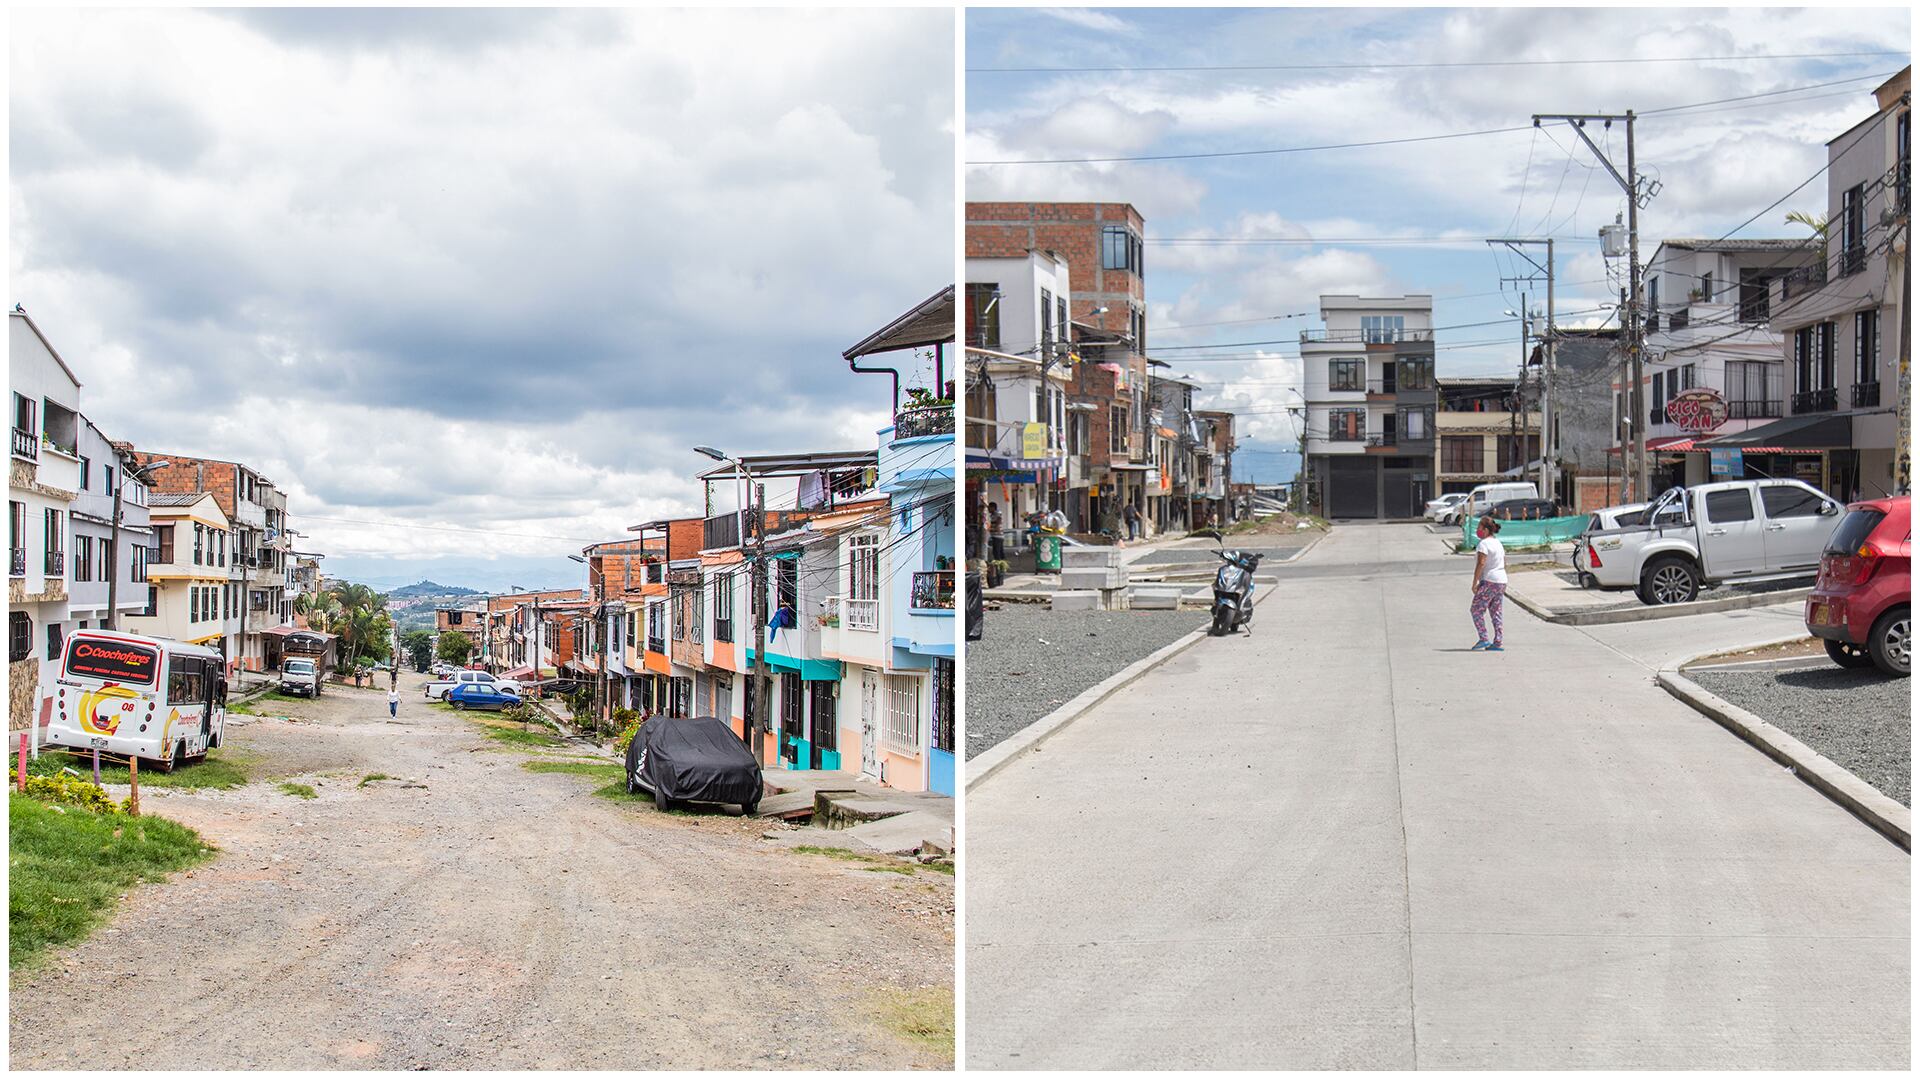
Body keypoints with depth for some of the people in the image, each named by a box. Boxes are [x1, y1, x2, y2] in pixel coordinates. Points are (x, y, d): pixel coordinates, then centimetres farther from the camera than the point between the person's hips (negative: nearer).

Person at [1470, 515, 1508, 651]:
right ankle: (1497, 643, 7)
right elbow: (1504, 564, 20)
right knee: (1496, 612, 10)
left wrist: (1475, 582, -18)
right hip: (1502, 581, 9)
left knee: (1477, 610, -1)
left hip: (1488, 581, -9)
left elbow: (1481, 564, -20)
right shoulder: (1498, 543, 17)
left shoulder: (1484, 544, -11)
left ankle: (1483, 639, -10)